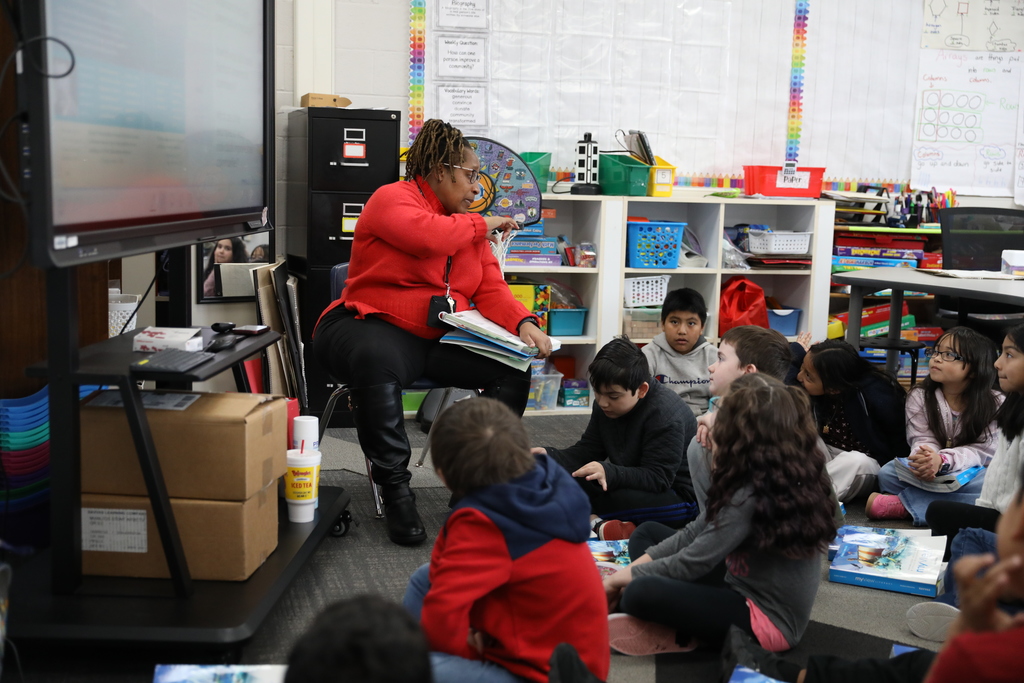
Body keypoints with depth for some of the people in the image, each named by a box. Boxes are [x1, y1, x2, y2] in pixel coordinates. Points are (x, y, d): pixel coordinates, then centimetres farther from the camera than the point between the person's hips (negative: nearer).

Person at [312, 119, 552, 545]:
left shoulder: (471, 225, 17)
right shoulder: (393, 199, -4)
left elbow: (490, 289, 9)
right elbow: (428, 237, -25)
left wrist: (523, 324, -12)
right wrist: (480, 225, -7)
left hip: (441, 340, 7)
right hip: (375, 327, -6)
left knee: (514, 366, -14)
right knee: (377, 361, -41)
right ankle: (395, 490, -26)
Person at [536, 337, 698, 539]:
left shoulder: (666, 415, -26)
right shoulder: (605, 405, 0)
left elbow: (658, 478, -30)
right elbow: (586, 451, 0)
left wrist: (609, 473, -44)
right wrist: (549, 456, -19)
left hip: (678, 497, -9)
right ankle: (598, 523, -23)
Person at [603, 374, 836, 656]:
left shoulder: (753, 494, -26)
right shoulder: (782, 476, 3)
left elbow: (690, 564, -21)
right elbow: (698, 533, 6)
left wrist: (623, 576, -8)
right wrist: (636, 566, -1)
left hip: (767, 622, -10)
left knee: (639, 595, -29)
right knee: (647, 533, 10)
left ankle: (684, 635, -1)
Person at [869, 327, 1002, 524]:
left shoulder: (996, 404, -9)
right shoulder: (919, 397, -3)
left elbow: (981, 451, -18)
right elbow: (923, 441, -11)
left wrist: (942, 460, -39)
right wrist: (925, 460, -38)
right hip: (929, 477, 2)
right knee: (887, 473, -23)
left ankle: (902, 505, -36)